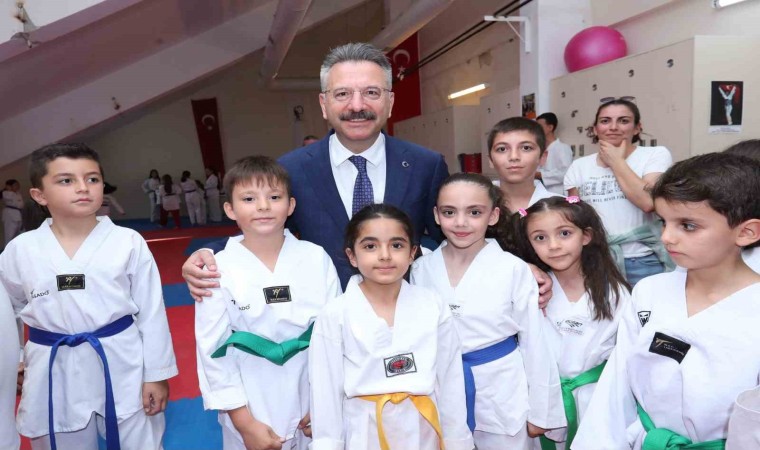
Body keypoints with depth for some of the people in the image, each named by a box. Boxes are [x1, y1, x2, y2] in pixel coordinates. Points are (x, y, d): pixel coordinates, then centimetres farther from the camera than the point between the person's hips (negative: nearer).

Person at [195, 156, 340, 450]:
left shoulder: (316, 259, -9)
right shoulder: (218, 270, -11)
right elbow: (213, 350, -6)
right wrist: (244, 422, -6)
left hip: (313, 396, 1)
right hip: (251, 403, -1)